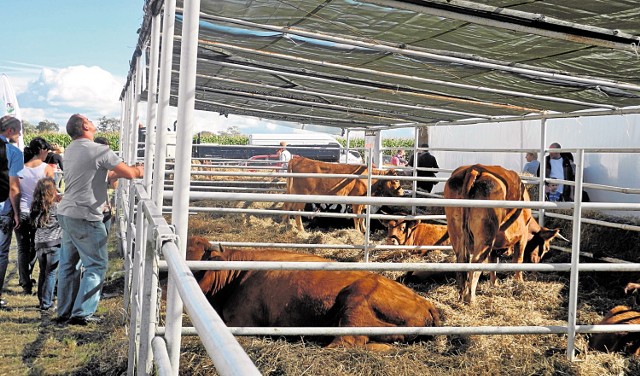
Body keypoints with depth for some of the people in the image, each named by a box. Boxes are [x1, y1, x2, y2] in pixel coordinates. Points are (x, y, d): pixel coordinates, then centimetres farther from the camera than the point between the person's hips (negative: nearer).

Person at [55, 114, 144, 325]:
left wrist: (116, 174, 20)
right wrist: (140, 170, 9)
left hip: (65, 213, 9)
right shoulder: (99, 151, -15)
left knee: (68, 264, 14)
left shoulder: (71, 150, 12)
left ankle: (64, 313, 21)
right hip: (85, 217, -8)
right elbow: (129, 173, -10)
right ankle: (82, 314, 2)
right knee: (96, 265, 2)